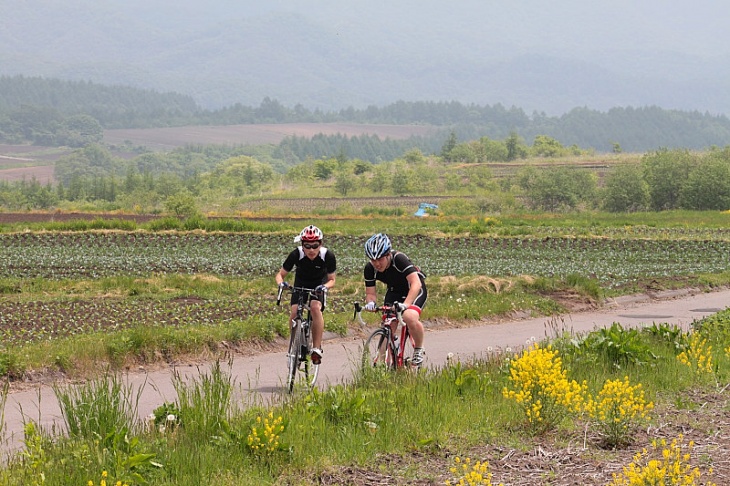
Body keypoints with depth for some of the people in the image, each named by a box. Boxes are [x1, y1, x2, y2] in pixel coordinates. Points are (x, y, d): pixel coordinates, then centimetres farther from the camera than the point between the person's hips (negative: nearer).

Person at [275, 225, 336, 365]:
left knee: (315, 307, -30)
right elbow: (280, 274, -17)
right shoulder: (296, 254, -27)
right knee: (294, 313, -21)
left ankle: (317, 348, -25)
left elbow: (331, 279, -15)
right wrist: (281, 283, -40)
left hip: (318, 286, -2)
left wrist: (326, 287, -38)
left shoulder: (328, 256, -28)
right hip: (301, 285, 2)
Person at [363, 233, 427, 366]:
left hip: (414, 290, -5)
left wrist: (405, 304, -54)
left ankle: (418, 350, -8)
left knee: (410, 317, -32)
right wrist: (370, 302, -36)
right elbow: (370, 293, -11)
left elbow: (415, 283, -40)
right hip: (394, 291, 5)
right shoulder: (370, 269, -17)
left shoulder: (399, 259, -32)